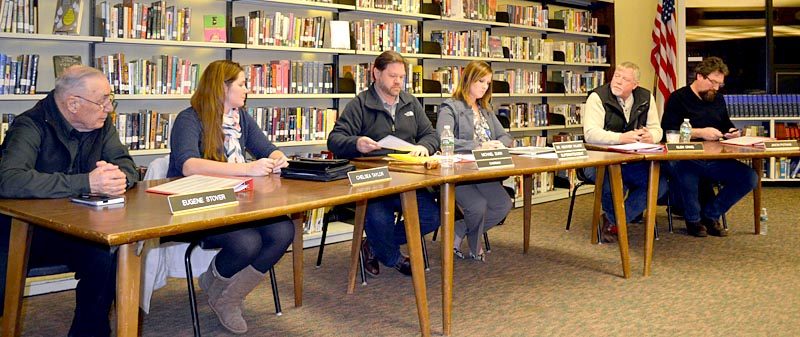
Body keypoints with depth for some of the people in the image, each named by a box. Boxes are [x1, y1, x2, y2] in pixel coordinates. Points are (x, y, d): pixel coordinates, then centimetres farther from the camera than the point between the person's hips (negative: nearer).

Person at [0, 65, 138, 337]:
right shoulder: (32, 126, -16)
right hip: (28, 230, -6)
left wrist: (117, 177, -24)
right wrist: (86, 183, -35)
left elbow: (128, 167, 2)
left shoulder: (101, 125, 4)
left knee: (108, 256, -24)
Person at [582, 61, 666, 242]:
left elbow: (656, 129, 7)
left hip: (635, 161, 5)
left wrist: (650, 136, -19)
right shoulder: (598, 97, -8)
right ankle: (612, 216, 4)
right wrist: (621, 138, -34)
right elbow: (591, 134, -21)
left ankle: (613, 221, 0)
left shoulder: (646, 98, 7)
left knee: (659, 184, -17)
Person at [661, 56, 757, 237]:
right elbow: (668, 132, -15)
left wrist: (732, 132, 10)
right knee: (688, 179, -40)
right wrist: (699, 132, -17)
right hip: (686, 160, -6)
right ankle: (693, 219, -6)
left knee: (750, 178, -13)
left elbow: (726, 124, 34)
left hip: (715, 160, 7)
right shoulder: (678, 98, -3)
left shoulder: (718, 99, 20)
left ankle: (710, 215, 6)